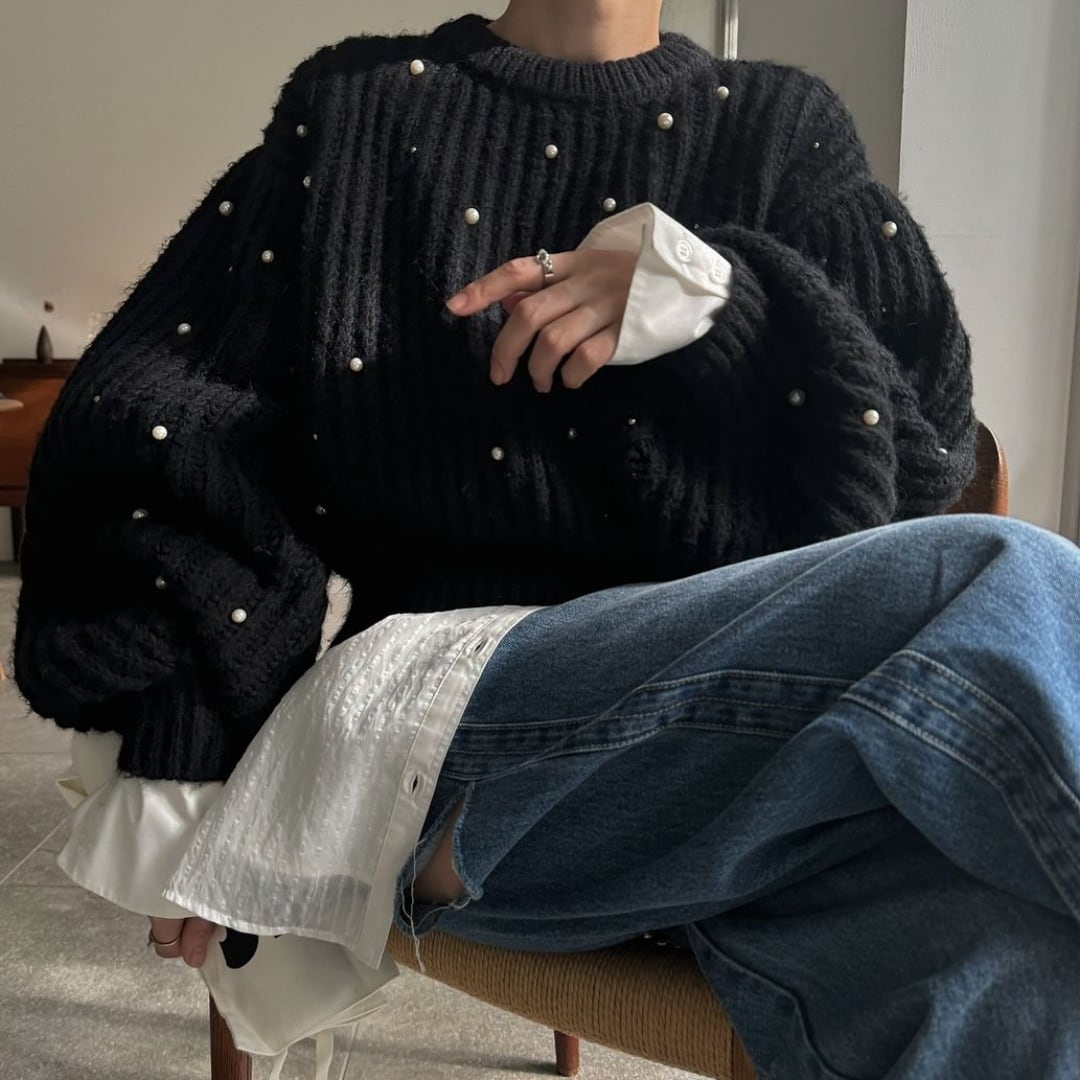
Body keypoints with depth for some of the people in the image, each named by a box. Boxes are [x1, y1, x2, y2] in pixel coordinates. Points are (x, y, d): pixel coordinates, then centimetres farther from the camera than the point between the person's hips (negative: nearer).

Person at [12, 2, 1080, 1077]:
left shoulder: (784, 129, 20)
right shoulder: (358, 109, 16)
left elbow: (927, 428, 10)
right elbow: (149, 422, 10)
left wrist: (712, 293, -9)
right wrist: (181, 754, 2)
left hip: (751, 695, 3)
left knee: (988, 950, -32)